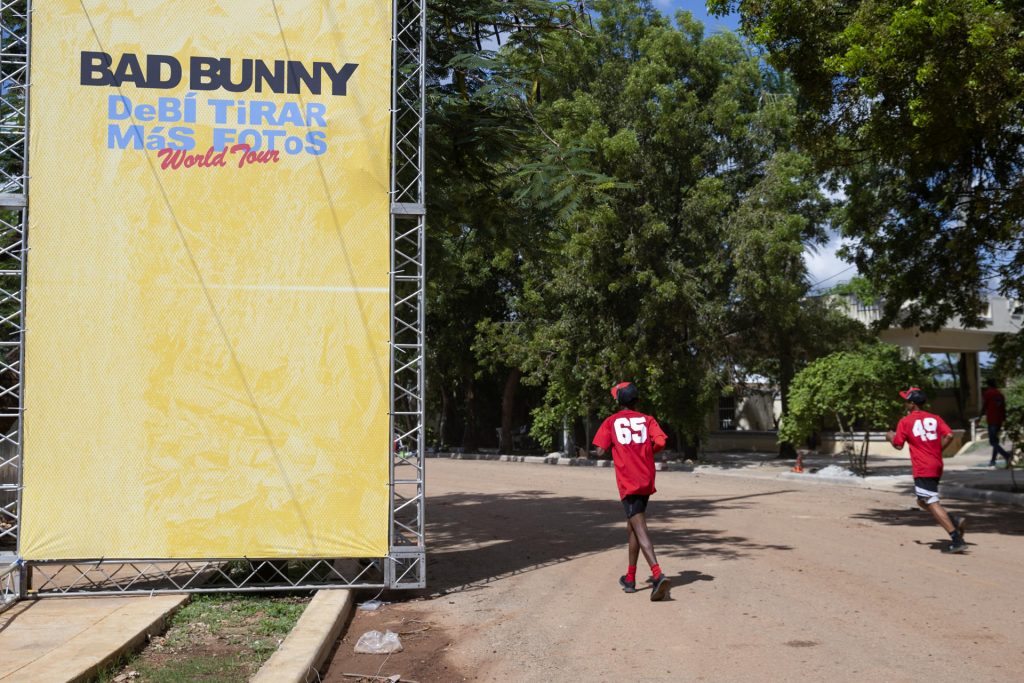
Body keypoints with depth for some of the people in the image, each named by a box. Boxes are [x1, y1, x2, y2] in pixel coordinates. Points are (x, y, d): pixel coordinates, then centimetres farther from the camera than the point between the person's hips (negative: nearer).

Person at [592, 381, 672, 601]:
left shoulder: (611, 422, 3)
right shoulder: (647, 419, 9)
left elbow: (600, 451, -4)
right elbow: (660, 442, -7)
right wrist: (645, 450, 12)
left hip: (627, 482, -4)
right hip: (646, 481, 4)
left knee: (639, 529, -11)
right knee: (633, 525, 18)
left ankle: (658, 575, -30)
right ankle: (630, 578, 26)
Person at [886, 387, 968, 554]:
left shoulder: (905, 422, -2)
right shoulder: (934, 418, 11)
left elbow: (898, 445, 0)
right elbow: (949, 435, -2)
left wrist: (890, 437, 20)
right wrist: (937, 450, 11)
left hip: (922, 469, -7)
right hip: (936, 466, 7)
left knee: (932, 503, -8)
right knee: (923, 501, 21)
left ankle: (956, 540, -15)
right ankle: (955, 521, 6)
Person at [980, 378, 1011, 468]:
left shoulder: (987, 393, -5)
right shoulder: (1000, 394, 13)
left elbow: (984, 407, -7)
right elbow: (1004, 408, 14)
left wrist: (980, 416, 6)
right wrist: (1004, 418, 19)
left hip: (991, 420, -7)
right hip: (1000, 420, 7)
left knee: (993, 441, -9)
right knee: (995, 440, 17)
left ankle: (1006, 456, -28)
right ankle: (993, 460, 21)